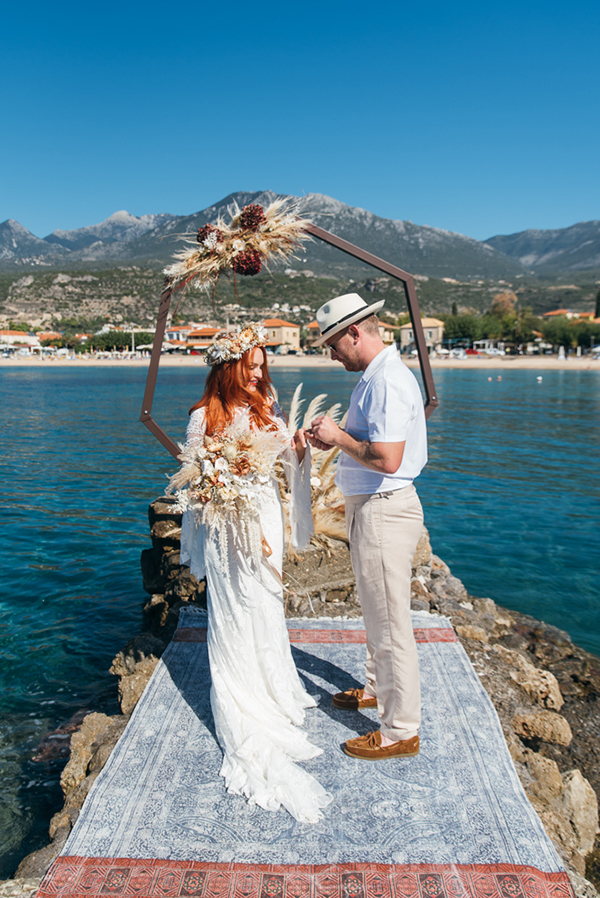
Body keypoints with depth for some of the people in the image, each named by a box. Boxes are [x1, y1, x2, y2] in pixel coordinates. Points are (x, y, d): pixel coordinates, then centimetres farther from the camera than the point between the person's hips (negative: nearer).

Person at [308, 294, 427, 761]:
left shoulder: (388, 381, -21)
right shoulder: (377, 376, 12)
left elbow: (387, 459, -29)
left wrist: (338, 436, -16)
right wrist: (335, 439, 7)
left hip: (384, 510, -11)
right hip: (370, 507, 11)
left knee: (390, 623, 1)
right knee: (376, 613, 25)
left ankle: (401, 731, 17)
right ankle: (379, 689, 45)